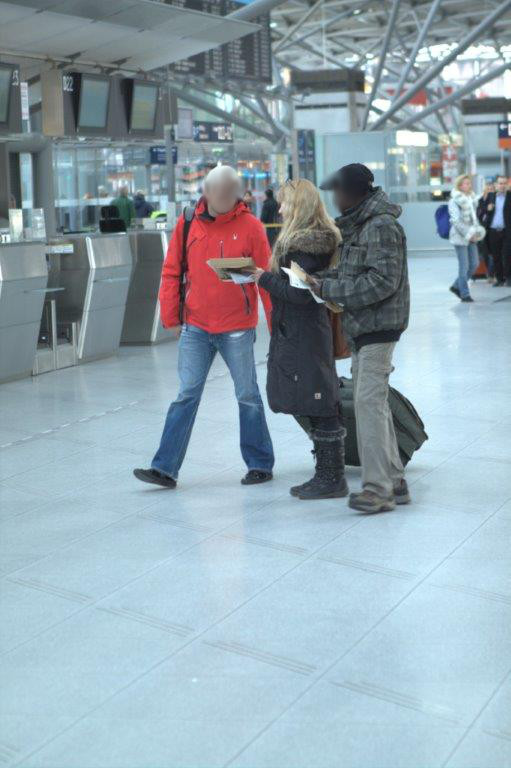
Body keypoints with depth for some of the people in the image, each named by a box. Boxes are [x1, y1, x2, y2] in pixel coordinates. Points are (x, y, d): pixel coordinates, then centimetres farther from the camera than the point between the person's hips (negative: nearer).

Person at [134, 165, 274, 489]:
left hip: (237, 329, -2)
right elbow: (172, 271, 7)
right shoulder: (188, 223, 4)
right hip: (196, 327, 2)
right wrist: (170, 314, 1)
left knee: (248, 396, 7)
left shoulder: (250, 226, -4)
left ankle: (260, 464, 20)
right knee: (186, 396, 3)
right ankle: (166, 468, 6)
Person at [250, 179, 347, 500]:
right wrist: (270, 276, 8)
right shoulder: (317, 238, 15)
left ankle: (332, 479, 5)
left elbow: (300, 293, -21)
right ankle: (328, 475, 22)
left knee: (320, 409, -3)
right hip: (302, 332, 10)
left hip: (303, 335, -10)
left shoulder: (305, 243, -16)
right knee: (320, 407, 14)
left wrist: (265, 277, -11)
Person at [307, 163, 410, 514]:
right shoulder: (358, 225, 16)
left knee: (369, 402, -12)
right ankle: (394, 481, 20)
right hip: (361, 327, 10)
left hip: (379, 326, -10)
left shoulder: (382, 226, -15)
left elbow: (382, 282, -22)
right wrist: (322, 279, 3)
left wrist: (328, 289, -19)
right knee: (374, 404, 12)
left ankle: (378, 487, -7)